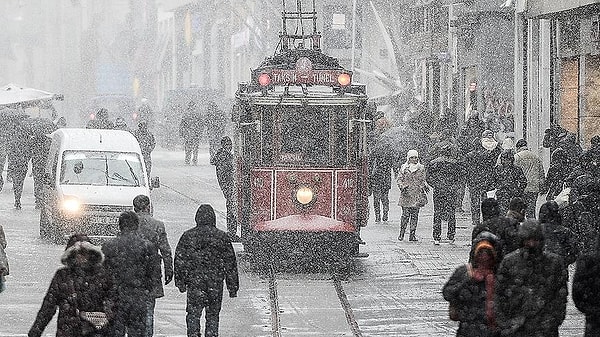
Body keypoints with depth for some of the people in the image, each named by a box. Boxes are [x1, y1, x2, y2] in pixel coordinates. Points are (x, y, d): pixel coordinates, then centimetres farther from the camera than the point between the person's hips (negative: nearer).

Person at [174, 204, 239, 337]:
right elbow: (230, 264, 4)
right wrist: (233, 287, 10)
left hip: (194, 282, 0)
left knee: (193, 314, 4)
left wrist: (180, 282, 9)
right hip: (216, 284, 1)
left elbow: (179, 260, 2)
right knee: (213, 316, 9)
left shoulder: (188, 236, 0)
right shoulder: (222, 237, 1)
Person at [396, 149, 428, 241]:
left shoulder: (421, 168, 10)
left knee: (414, 215, 1)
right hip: (406, 194, -2)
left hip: (417, 195, 2)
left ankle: (412, 234, 4)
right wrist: (402, 186, -13)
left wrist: (425, 186, -1)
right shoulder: (404, 167, 3)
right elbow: (399, 179, 4)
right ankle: (402, 233, 4)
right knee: (405, 214, -8)